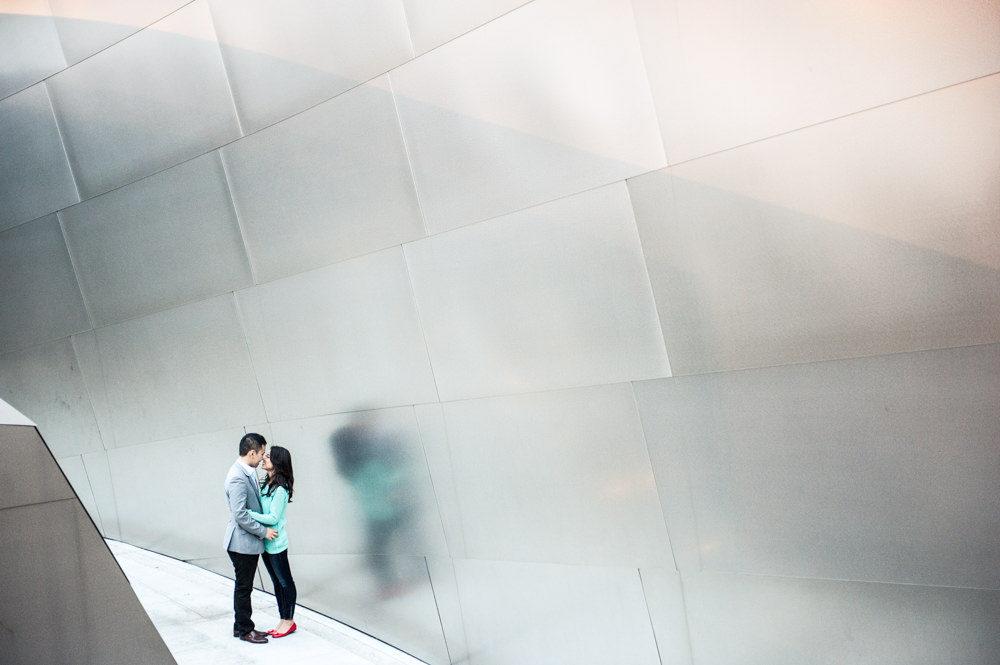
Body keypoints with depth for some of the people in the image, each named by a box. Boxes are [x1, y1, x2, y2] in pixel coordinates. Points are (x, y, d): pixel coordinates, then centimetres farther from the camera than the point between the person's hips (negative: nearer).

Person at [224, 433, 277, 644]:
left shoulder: (248, 472, 6)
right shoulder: (238, 478, -24)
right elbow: (240, 515, -25)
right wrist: (264, 531, -17)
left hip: (249, 541, 9)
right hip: (242, 542, -9)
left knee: (244, 586, 18)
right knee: (243, 587, 5)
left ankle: (242, 627, 29)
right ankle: (244, 629, 18)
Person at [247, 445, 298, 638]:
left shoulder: (280, 489, -20)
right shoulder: (267, 484, 7)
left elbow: (273, 518, -23)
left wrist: (248, 513, -24)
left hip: (276, 543, -9)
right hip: (266, 542, 9)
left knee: (285, 582, 6)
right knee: (277, 582, 17)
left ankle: (289, 621, 18)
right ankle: (283, 620, 27)